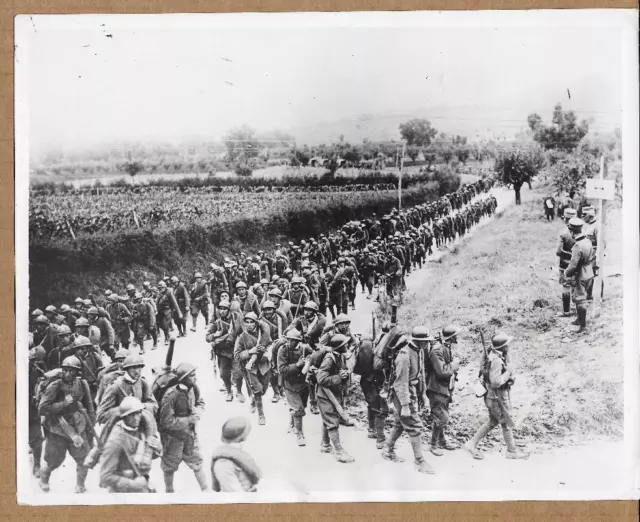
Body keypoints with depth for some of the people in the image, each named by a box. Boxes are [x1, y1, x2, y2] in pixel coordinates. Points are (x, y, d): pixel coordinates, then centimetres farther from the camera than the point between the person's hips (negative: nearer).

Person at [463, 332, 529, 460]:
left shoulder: (491, 354, 1)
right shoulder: (496, 360, -29)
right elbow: (495, 382, -31)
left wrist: (510, 376, 0)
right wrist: (508, 372, -21)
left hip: (492, 396, 9)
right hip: (498, 397, -9)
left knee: (492, 422, 20)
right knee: (507, 424, 8)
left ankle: (472, 444, 23)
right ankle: (512, 451, 25)